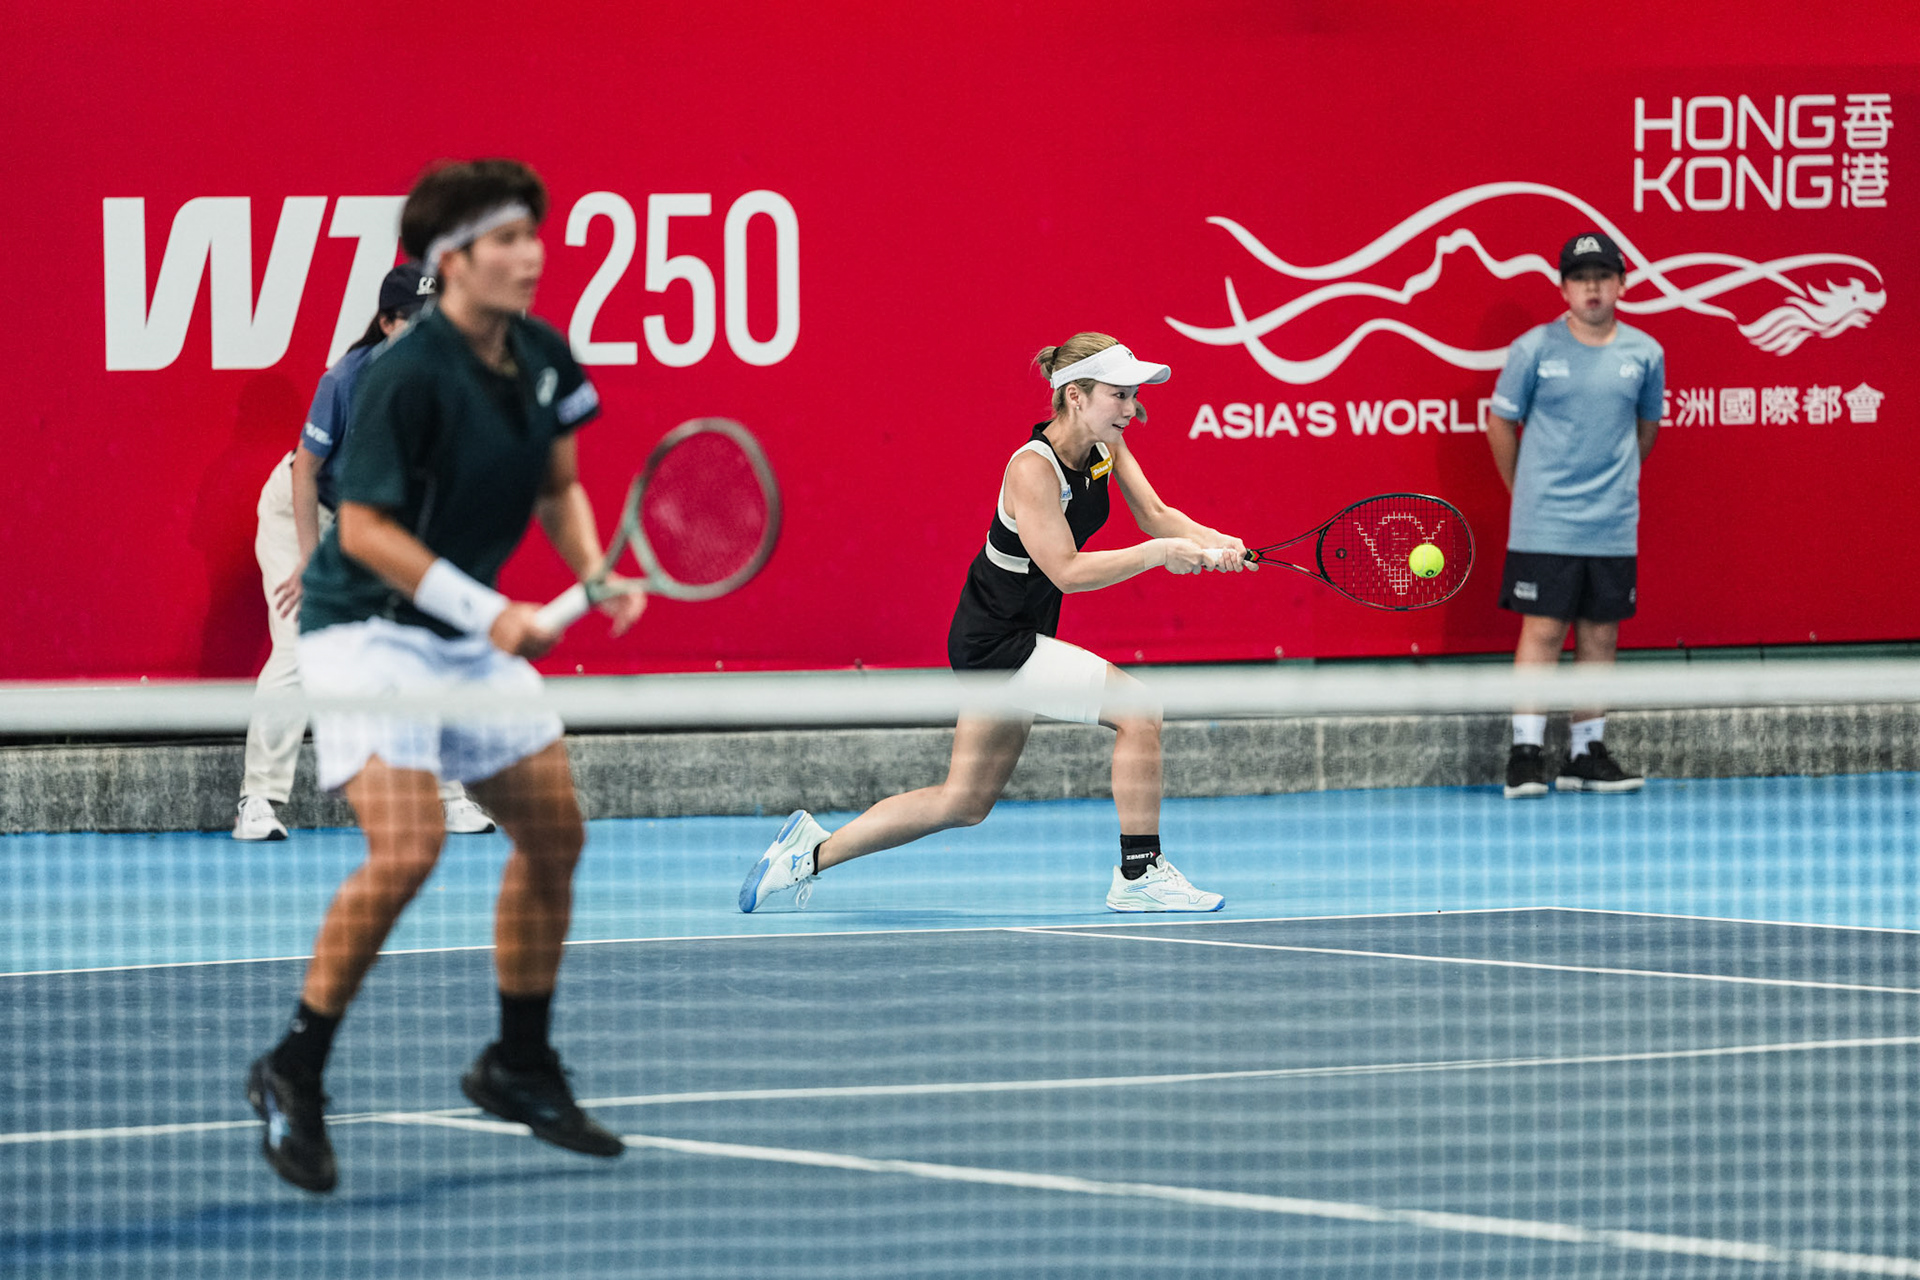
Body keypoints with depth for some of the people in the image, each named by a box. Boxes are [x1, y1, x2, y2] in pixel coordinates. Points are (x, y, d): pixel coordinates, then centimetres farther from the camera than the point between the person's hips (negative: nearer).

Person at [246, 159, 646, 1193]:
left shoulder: (544, 359, 1)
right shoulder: (407, 376, -23)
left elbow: (558, 487, 14)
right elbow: (365, 527, -22)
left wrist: (597, 572, -4)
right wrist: (489, 614, -26)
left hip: (471, 633, 8)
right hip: (367, 631, -8)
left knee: (555, 832, 10)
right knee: (406, 848, -22)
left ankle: (518, 1066, 26)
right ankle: (292, 1075, -8)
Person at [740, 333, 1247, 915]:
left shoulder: (1106, 445, 1)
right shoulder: (1034, 468, -25)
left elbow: (1155, 514, 1)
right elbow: (1066, 570, -28)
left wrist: (1212, 542, -19)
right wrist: (1158, 552, -31)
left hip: (1018, 638, 10)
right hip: (996, 642, -10)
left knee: (964, 801, 15)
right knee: (1136, 708, -17)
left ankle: (814, 851, 24)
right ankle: (1138, 876, -9)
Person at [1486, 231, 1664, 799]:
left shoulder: (1645, 354, 4)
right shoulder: (1534, 349, -5)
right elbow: (1499, 421, 5)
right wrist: (1524, 491, 8)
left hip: (1614, 528, 3)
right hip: (1544, 527, -3)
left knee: (1600, 636, 7)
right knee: (1542, 631, -5)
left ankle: (1588, 754, 14)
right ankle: (1526, 754, -4)